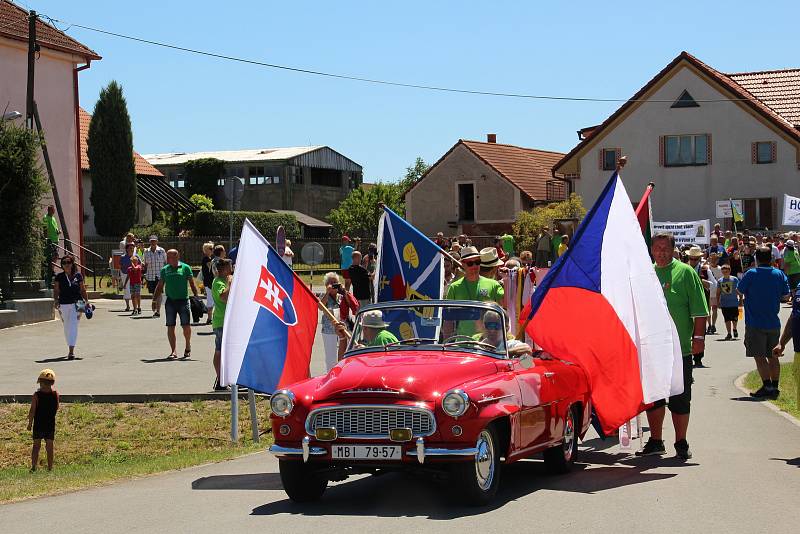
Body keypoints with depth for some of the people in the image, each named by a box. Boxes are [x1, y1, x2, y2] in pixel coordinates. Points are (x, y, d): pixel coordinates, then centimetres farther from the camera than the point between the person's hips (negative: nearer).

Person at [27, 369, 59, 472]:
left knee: (36, 445, 7)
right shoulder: (55, 394, -6)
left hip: (38, 424, -2)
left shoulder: (37, 395, -12)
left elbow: (32, 410, -9)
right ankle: (50, 467, 10)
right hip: (51, 424, 2)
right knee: (49, 446, 8)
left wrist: (30, 423, 2)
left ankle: (34, 466, 0)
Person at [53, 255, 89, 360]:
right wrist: (56, 300, -9)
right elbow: (56, 290, 6)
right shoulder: (59, 277, 4)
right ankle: (71, 350, 26)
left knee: (73, 326, -12)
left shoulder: (78, 276, 3)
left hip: (76, 304, -2)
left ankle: (71, 351, -17)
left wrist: (86, 301, 3)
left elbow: (83, 290, 10)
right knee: (66, 328, 11)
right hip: (63, 304, 2)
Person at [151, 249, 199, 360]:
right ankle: (173, 352, 5)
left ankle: (188, 346, 20)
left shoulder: (185, 268, 2)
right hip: (170, 301, 3)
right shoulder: (165, 269, 10)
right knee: (170, 327, -1)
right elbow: (160, 286, 16)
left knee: (186, 325, -6)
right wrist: (154, 300, 11)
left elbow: (192, 284, 3)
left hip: (183, 300, -3)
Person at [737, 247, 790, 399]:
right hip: (773, 323, 4)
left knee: (759, 356, -2)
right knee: (773, 356, 13)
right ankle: (774, 387, 14)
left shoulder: (751, 274, -11)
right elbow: (786, 296, 6)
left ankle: (768, 387, -10)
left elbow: (740, 291, 0)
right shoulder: (779, 275, 0)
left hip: (755, 323, -4)